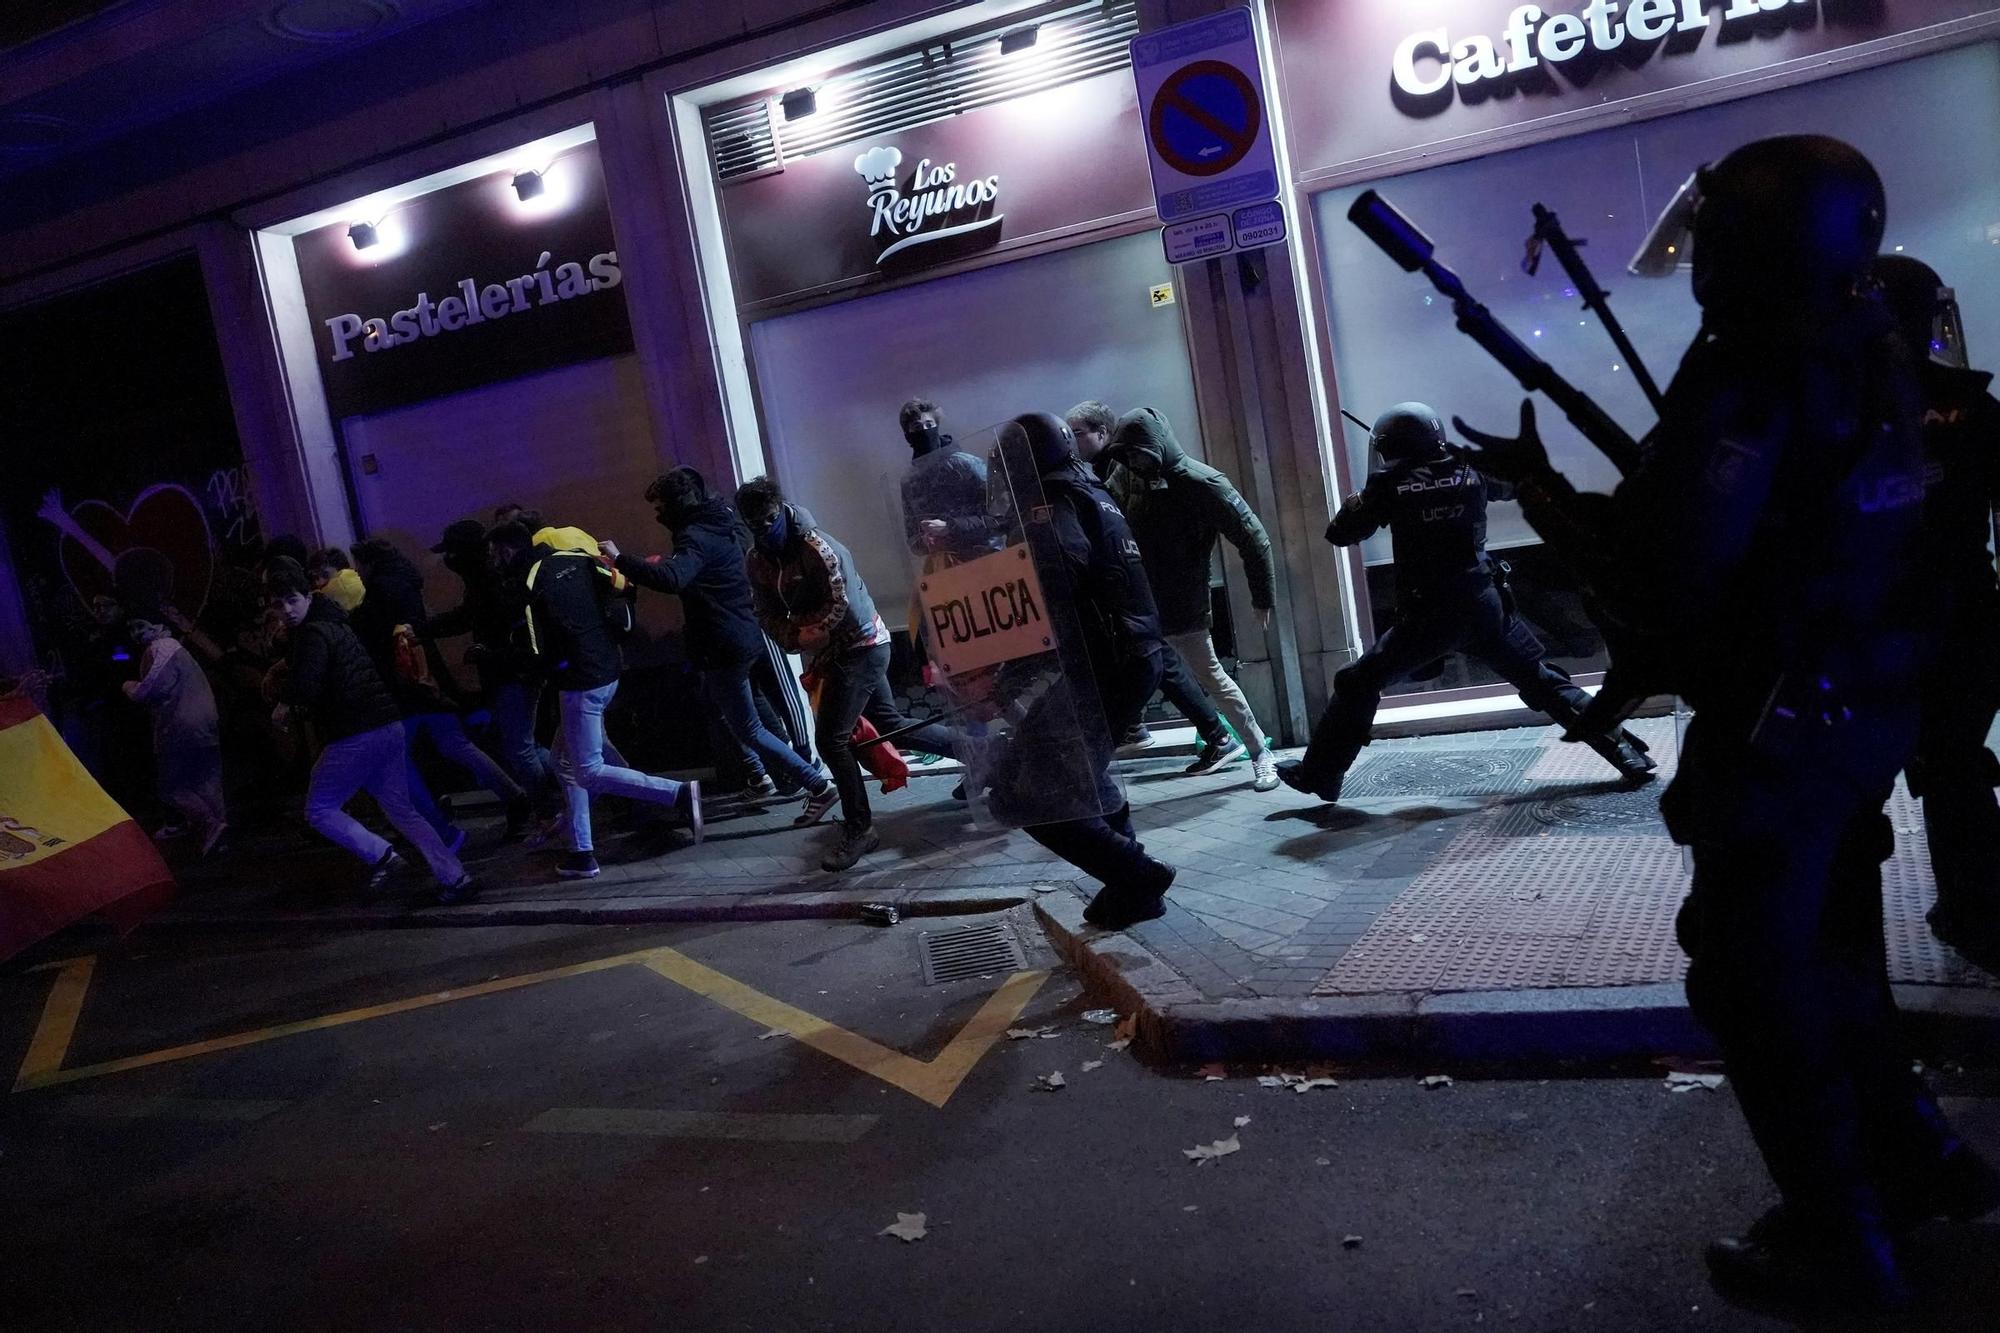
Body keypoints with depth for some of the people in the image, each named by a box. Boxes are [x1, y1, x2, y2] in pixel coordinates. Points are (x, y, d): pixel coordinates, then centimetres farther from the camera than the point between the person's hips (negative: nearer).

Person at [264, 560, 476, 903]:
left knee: (319, 809, 6)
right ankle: (455, 877, 6)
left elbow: (306, 687, -22)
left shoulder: (313, 633, -10)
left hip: (356, 734, -9)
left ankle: (379, 855, -7)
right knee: (401, 809, 12)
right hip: (390, 726, 9)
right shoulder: (333, 623, 20)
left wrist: (285, 703, -3)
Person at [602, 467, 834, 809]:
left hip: (725, 647, -10)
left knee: (748, 728, 0)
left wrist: (620, 559, -31)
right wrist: (665, 563, 14)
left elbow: (672, 580, -39)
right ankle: (760, 774, 32)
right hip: (740, 637, 10)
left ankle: (818, 784, 1)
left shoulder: (697, 536, -20)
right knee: (713, 706, 28)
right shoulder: (714, 526, 11)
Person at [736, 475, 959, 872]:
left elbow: (840, 605, -21)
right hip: (832, 650, 9)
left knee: (831, 738, -11)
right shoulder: (758, 560, 3)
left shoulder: (817, 548, -20)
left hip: (861, 645, -9)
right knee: (890, 725, 14)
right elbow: (767, 612, 4)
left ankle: (859, 829, 0)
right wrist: (794, 638, -13)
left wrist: (805, 633, -12)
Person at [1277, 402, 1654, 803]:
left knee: (1358, 685, 12)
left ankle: (1319, 774, 15)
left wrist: (1362, 498, 16)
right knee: (1544, 682, 15)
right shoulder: (1470, 471, 3)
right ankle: (1622, 749, 8)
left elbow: (1339, 534, -1)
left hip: (1427, 617, -3)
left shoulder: (1390, 484, -7)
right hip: (1485, 607, 3)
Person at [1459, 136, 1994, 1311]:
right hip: (1872, 706, 9)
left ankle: (1842, 1243, 14)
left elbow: (1664, 573, -22)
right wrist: (1659, 471, 13)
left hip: (1777, 727, -9)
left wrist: (1539, 485, -11)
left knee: (1755, 975, 4)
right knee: (1830, 948, 24)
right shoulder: (1873, 354, 7)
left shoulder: (1748, 379, -21)